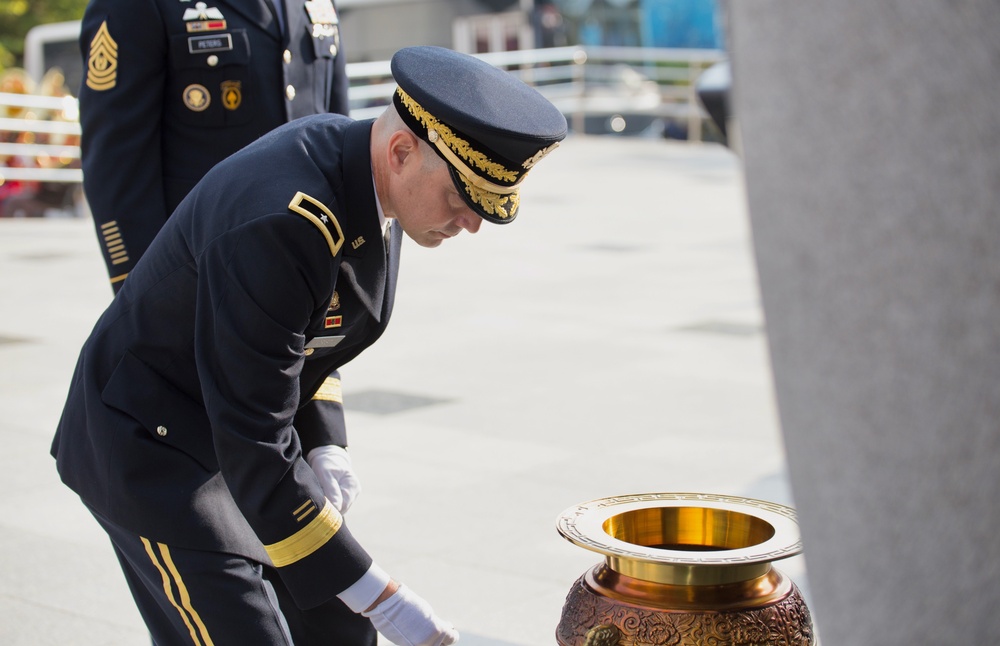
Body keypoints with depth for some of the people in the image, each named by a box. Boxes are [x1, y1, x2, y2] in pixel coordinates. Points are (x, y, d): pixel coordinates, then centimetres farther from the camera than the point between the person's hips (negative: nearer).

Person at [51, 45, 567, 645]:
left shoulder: (363, 169, -6)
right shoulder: (277, 224, -34)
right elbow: (255, 452, -32)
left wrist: (320, 447, -1)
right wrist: (381, 598, -28)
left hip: (239, 429, 9)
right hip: (154, 443, -9)